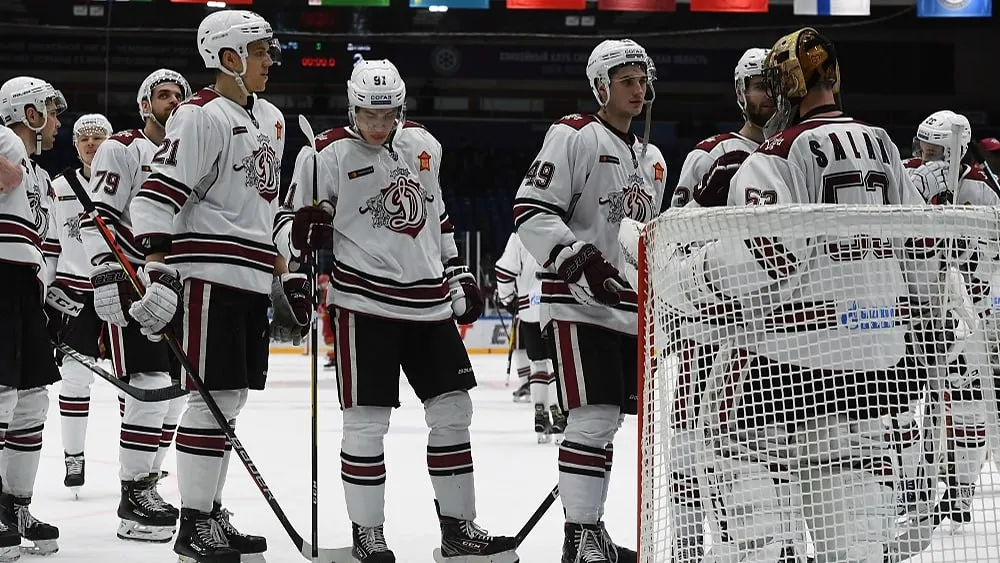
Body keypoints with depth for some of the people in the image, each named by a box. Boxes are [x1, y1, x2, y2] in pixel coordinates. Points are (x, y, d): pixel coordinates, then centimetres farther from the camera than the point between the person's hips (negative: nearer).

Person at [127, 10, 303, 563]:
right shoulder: (201, 117, -11)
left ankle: (210, 511, 20)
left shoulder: (270, 119, 18)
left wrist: (287, 274, 24)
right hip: (207, 274, -9)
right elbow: (155, 196, -17)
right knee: (214, 396, -9)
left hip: (251, 279, 9)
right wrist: (156, 271, -26)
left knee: (231, 398, 11)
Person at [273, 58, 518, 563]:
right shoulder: (327, 155, -6)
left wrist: (459, 277, 21)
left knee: (453, 409, 6)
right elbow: (287, 223, -2)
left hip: (430, 303, 6)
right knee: (366, 421, -5)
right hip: (364, 302, -5)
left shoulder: (422, 144, 10)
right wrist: (303, 232, -25)